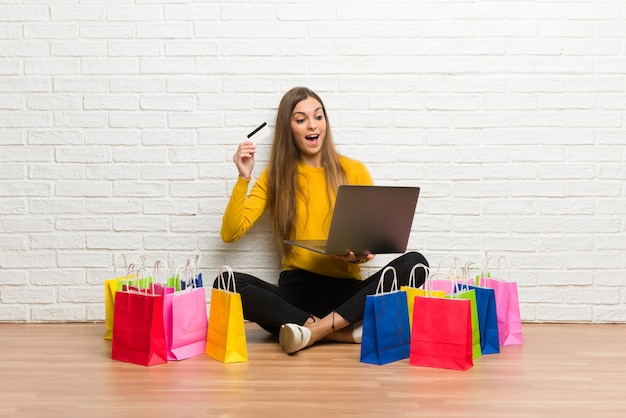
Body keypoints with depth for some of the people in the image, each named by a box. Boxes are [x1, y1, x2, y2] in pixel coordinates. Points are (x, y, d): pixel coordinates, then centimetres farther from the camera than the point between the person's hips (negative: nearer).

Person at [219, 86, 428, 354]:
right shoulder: (275, 176, 10)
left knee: (415, 262, -26)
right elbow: (230, 234, 2)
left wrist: (360, 255, -15)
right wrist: (243, 179, -8)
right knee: (229, 282, -29)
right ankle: (345, 331, -28)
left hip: (346, 289, 0)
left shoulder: (354, 171, 8)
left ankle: (317, 328, -32)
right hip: (296, 289, 0)